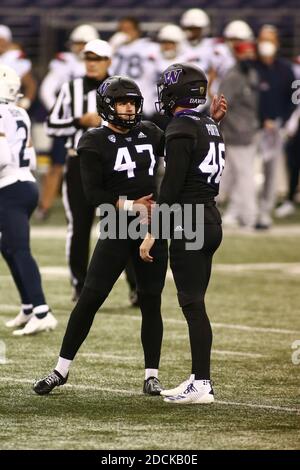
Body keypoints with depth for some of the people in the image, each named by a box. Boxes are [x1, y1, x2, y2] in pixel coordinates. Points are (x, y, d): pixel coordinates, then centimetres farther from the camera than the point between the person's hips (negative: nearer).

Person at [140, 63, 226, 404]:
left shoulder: (181, 129, -14)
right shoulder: (210, 127, 14)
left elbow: (171, 186, -17)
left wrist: (151, 233, -14)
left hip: (188, 225, -9)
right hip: (211, 221, 9)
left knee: (192, 304, -7)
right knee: (195, 304, 13)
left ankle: (201, 385, -7)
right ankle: (198, 379, 15)